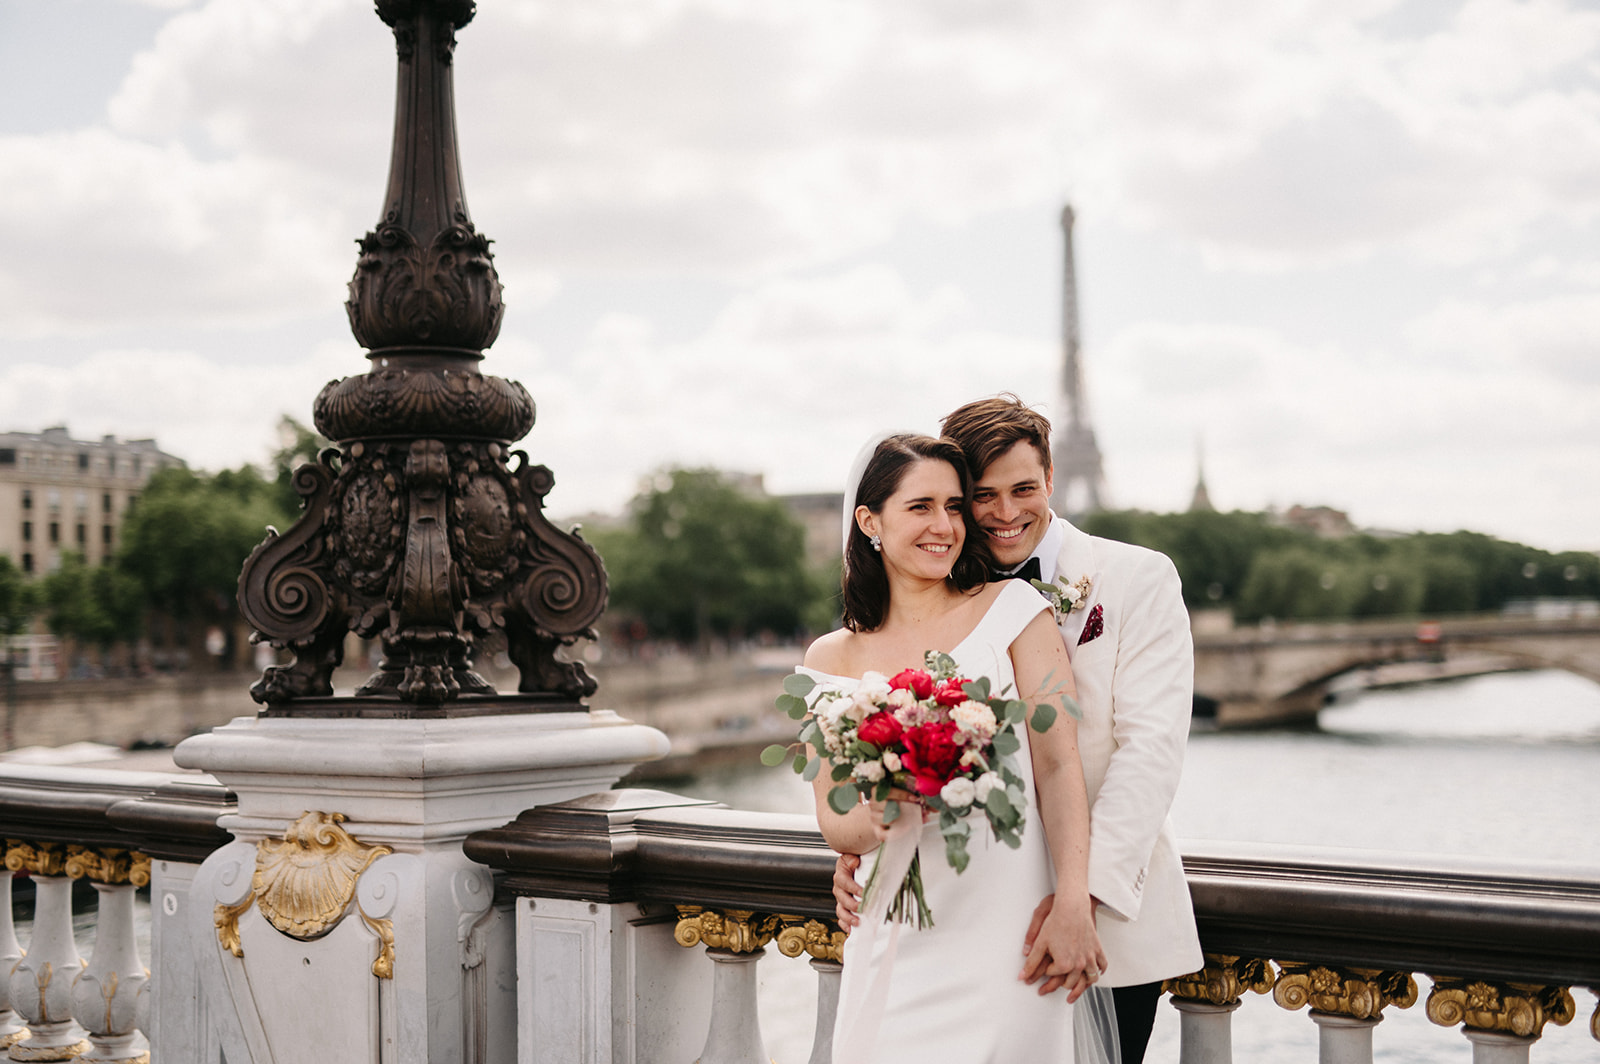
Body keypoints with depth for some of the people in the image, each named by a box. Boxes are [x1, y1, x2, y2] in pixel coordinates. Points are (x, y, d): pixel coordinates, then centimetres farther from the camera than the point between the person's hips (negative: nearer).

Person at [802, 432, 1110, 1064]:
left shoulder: (1011, 610, 1)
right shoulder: (833, 659, 9)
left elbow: (1058, 764, -6)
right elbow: (833, 821, 7)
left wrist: (1072, 910, -17)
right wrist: (874, 821, -17)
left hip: (1005, 935, -2)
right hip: (894, 949, 2)